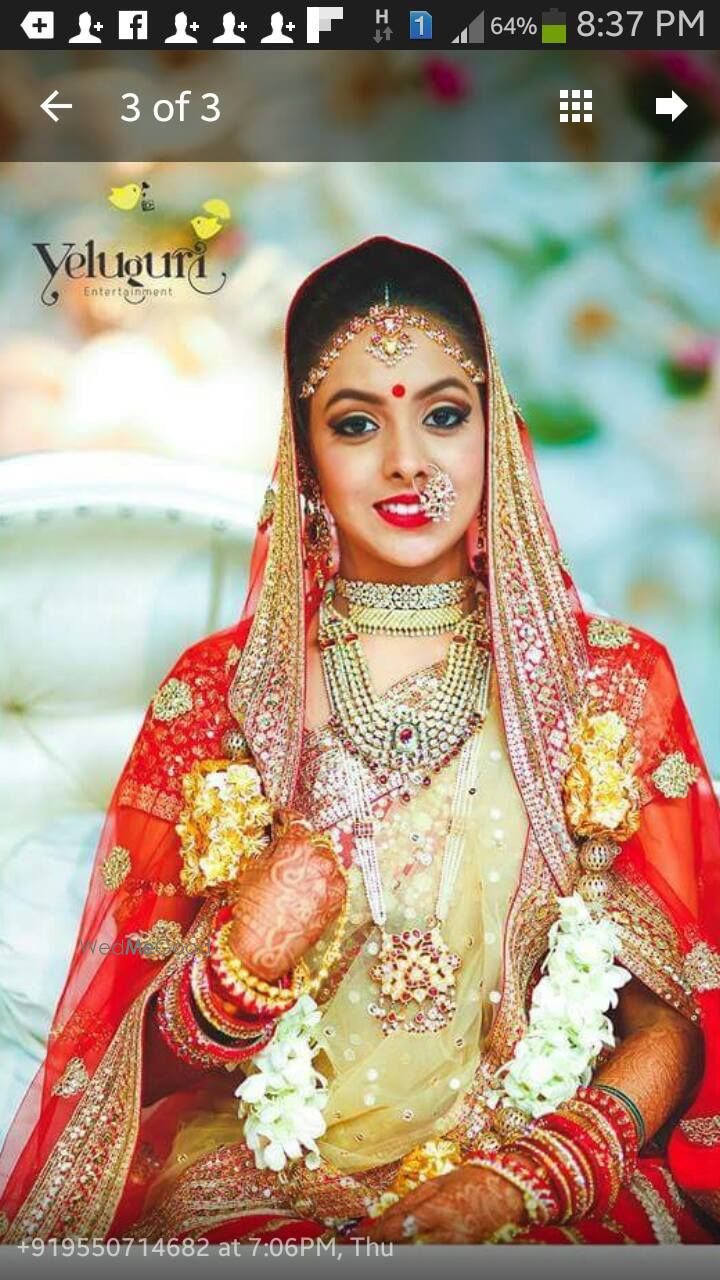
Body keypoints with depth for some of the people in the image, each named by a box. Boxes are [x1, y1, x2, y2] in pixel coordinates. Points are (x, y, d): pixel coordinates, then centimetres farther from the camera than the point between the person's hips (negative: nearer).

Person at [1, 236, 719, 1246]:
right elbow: (156, 1049, 7)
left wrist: (531, 1178, -11)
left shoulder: (612, 677, 3)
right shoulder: (217, 691, 2)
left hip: (551, 1200, 0)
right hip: (266, 1189, 0)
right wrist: (245, 961, -15)